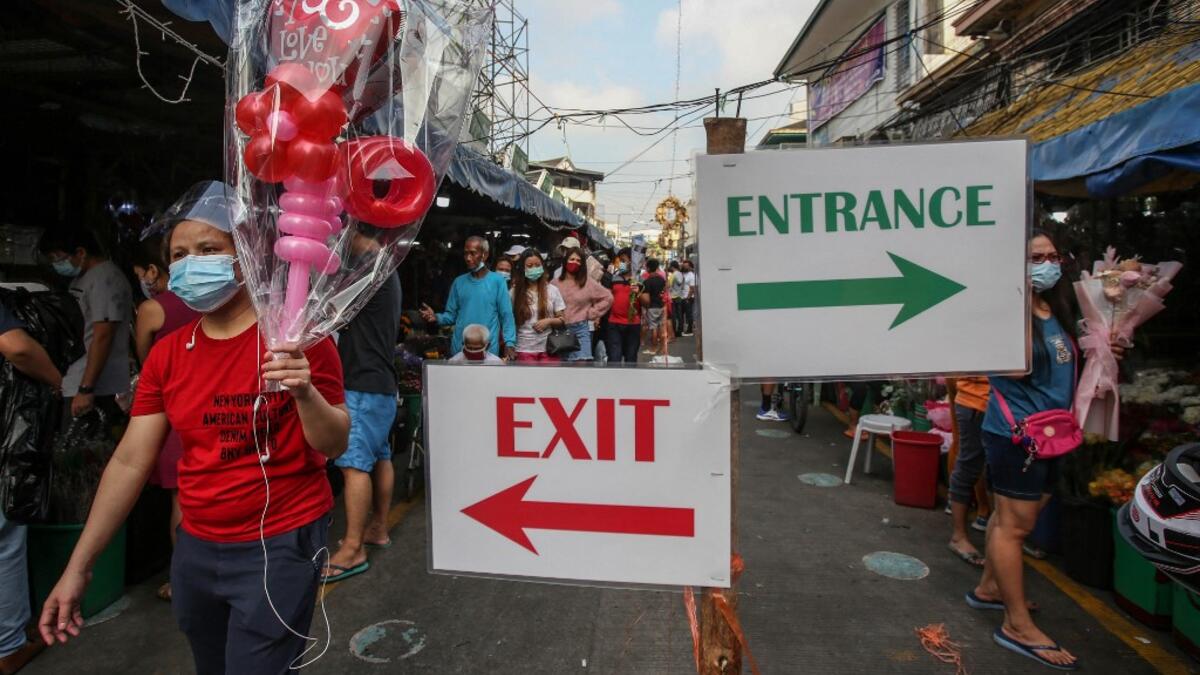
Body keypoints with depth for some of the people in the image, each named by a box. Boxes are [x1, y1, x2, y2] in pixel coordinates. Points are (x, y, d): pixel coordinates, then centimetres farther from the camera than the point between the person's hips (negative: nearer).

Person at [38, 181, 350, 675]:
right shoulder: (167, 354, 2)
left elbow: (334, 446, -13)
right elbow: (130, 462, 5)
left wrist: (305, 392, -33)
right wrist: (78, 565, 5)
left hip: (280, 545, -6)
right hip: (196, 546, 6)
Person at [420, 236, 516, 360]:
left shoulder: (497, 281, -3)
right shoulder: (459, 282, 8)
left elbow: (506, 315, -5)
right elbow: (451, 315, 9)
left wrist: (509, 343, -15)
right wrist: (436, 317, -11)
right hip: (459, 348, 3)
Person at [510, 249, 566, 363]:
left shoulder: (552, 290, 3)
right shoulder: (515, 292, 0)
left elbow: (562, 320, 6)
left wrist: (549, 321, -12)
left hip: (548, 348, 1)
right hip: (525, 349, -1)